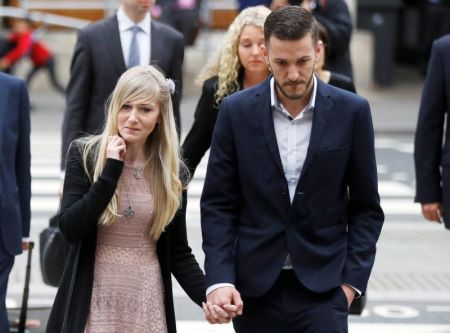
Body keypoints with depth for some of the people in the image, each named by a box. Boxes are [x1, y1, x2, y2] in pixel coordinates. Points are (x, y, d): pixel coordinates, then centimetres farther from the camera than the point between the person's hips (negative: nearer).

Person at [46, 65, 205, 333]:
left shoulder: (171, 170, 3)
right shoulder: (85, 154, -3)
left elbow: (178, 251, 5)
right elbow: (70, 230, -11)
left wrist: (208, 294, -11)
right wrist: (110, 172, -15)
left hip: (146, 301, 2)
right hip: (94, 300, -2)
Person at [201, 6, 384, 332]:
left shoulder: (351, 111, -2)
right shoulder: (237, 110, -1)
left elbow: (366, 207, 4)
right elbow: (218, 204, 1)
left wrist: (352, 279, -5)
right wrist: (219, 280, -10)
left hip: (322, 284, -1)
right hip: (254, 286, 1)